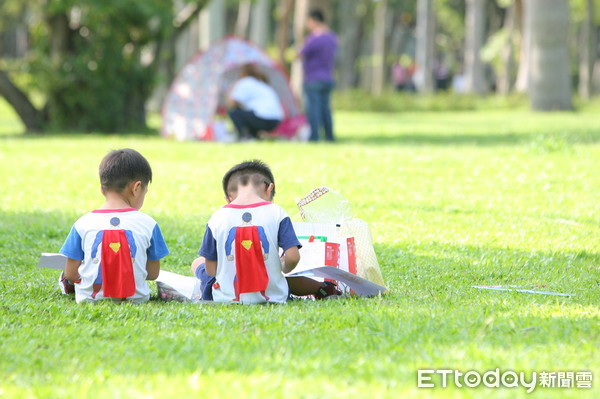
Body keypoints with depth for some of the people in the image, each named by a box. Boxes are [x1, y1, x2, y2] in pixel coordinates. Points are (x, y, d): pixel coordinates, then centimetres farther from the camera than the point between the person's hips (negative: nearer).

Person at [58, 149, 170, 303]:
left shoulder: (83, 224, -6)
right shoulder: (148, 224, -6)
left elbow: (71, 274, -2)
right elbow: (153, 273, 2)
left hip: (90, 297, 1)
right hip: (135, 298, -1)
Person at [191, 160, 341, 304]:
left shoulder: (217, 219, -5)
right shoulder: (276, 213, -6)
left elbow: (210, 270, -1)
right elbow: (293, 257, -12)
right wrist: (283, 268, 11)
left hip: (226, 297, -1)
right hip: (271, 295, 1)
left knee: (198, 263, 27)